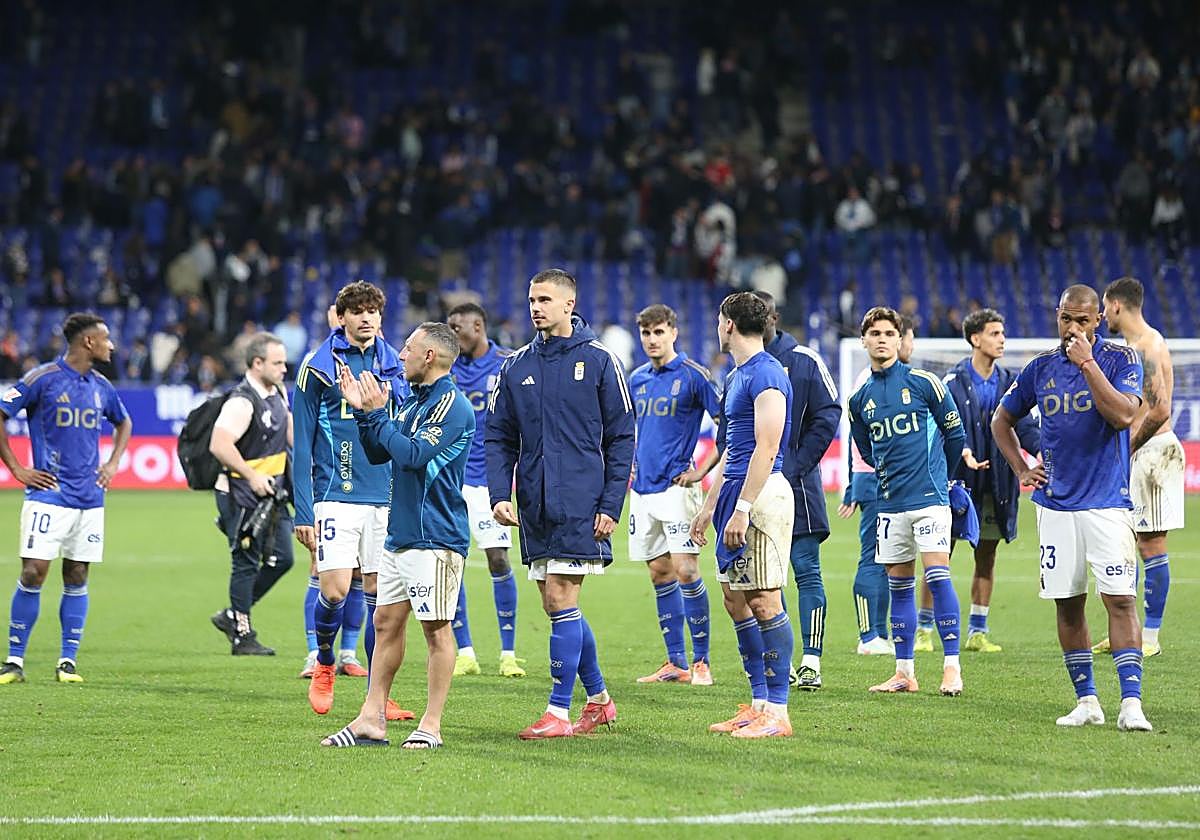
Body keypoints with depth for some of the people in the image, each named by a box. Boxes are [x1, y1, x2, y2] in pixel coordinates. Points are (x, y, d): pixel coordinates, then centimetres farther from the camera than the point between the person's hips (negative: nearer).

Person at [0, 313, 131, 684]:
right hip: (48, 495, -5)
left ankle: (68, 661, 11)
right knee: (33, 574, -9)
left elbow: (124, 423, 29)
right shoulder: (42, 378, -8)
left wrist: (112, 465, 16)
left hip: (90, 499, 5)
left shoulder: (101, 386, 10)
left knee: (77, 577, 6)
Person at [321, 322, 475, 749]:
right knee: (386, 622, 9)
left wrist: (377, 413, -12)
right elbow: (377, 454, 19)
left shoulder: (452, 405, -12)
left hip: (434, 538, -9)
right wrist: (362, 410, 7)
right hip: (400, 534, 9)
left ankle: (431, 725, 1)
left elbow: (412, 454, -22)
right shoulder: (414, 401, 16)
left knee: (436, 628, -3)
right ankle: (372, 721, 11)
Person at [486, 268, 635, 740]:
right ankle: (598, 699, 24)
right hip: (534, 507, 5)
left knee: (561, 600, -10)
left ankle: (559, 713, -7)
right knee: (557, 607, 9)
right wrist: (499, 495, -3)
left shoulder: (598, 361, -2)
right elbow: (499, 437, 11)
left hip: (580, 504, -5)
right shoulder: (517, 366, 10)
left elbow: (621, 437, -2)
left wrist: (611, 505, -8)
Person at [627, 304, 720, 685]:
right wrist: (632, 464, 15)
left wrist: (703, 470, -10)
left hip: (676, 486, -7)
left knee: (685, 570, -11)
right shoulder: (637, 379, 13)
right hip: (643, 489, 7)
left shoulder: (693, 375, -6)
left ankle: (701, 662, -6)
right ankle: (675, 662, 13)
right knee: (659, 572, 8)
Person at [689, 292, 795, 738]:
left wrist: (742, 508, -23)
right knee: (736, 600, 10)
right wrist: (709, 506, 25)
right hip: (736, 495, 10)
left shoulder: (766, 375, -13)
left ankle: (777, 712, -6)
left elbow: (765, 449, -20)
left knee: (765, 602, -8)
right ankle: (758, 704, 15)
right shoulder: (737, 377, 18)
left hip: (761, 495, -10)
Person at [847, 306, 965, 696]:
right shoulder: (859, 399, 9)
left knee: (937, 576, -12)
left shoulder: (923, 382, -4)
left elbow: (955, 432, 5)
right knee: (899, 586, 7)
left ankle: (952, 667, -10)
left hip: (929, 497, -5)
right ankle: (904, 672, 11)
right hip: (890, 503, 5)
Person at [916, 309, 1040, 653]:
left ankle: (977, 631, 17)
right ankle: (923, 629, 8)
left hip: (995, 484, 4)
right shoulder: (954, 382, -4)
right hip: (957, 482, -4)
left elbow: (1024, 426, 4)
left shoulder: (1009, 382, 9)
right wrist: (962, 452, -33)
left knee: (987, 557, 9)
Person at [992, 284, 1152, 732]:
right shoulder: (1041, 368, 9)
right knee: (1068, 604, 5)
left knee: (1120, 599, -12)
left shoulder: (1120, 359, -2)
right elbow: (1002, 419, 22)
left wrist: (1087, 362, -17)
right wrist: (1022, 469, 11)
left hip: (1108, 502, -4)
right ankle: (1086, 701, 14)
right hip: (1056, 505, 4)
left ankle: (1131, 703, -14)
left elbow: (1122, 415, -18)